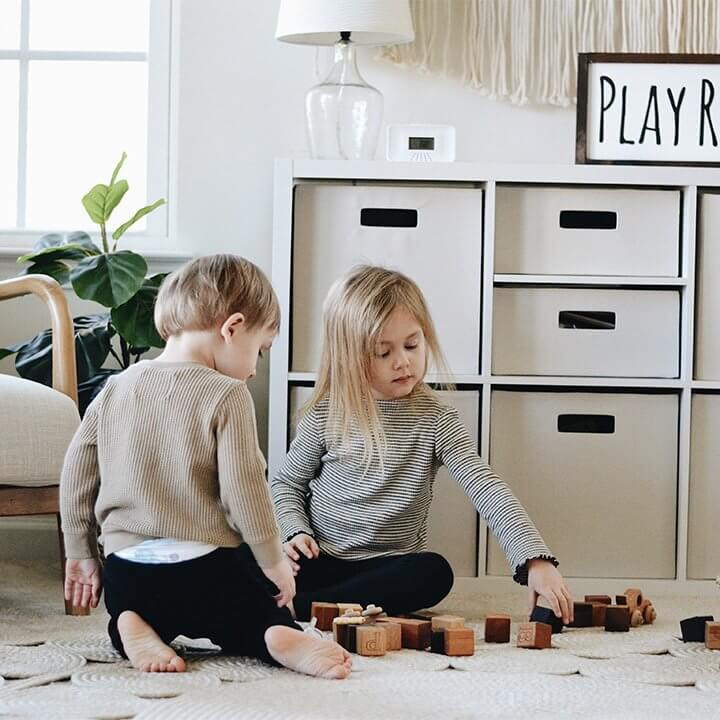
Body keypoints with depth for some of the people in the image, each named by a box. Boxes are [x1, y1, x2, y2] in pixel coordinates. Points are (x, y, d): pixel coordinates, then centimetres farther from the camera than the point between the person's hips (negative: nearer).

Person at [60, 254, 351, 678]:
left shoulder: (114, 391, 7)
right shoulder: (227, 396, -10)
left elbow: (76, 478, 10)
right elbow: (243, 487, -14)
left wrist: (82, 555, 21)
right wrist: (273, 560, -2)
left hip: (126, 568, 4)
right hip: (207, 569, -4)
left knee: (128, 615, 34)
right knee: (270, 617, 18)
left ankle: (133, 630, -1)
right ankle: (283, 642, -16)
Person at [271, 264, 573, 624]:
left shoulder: (435, 420, -3)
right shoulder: (326, 414, -1)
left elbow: (486, 489, -12)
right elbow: (287, 483, 12)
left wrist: (536, 559, -25)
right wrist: (295, 532, -10)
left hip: (390, 565, 1)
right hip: (320, 562, -1)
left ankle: (298, 606, -33)